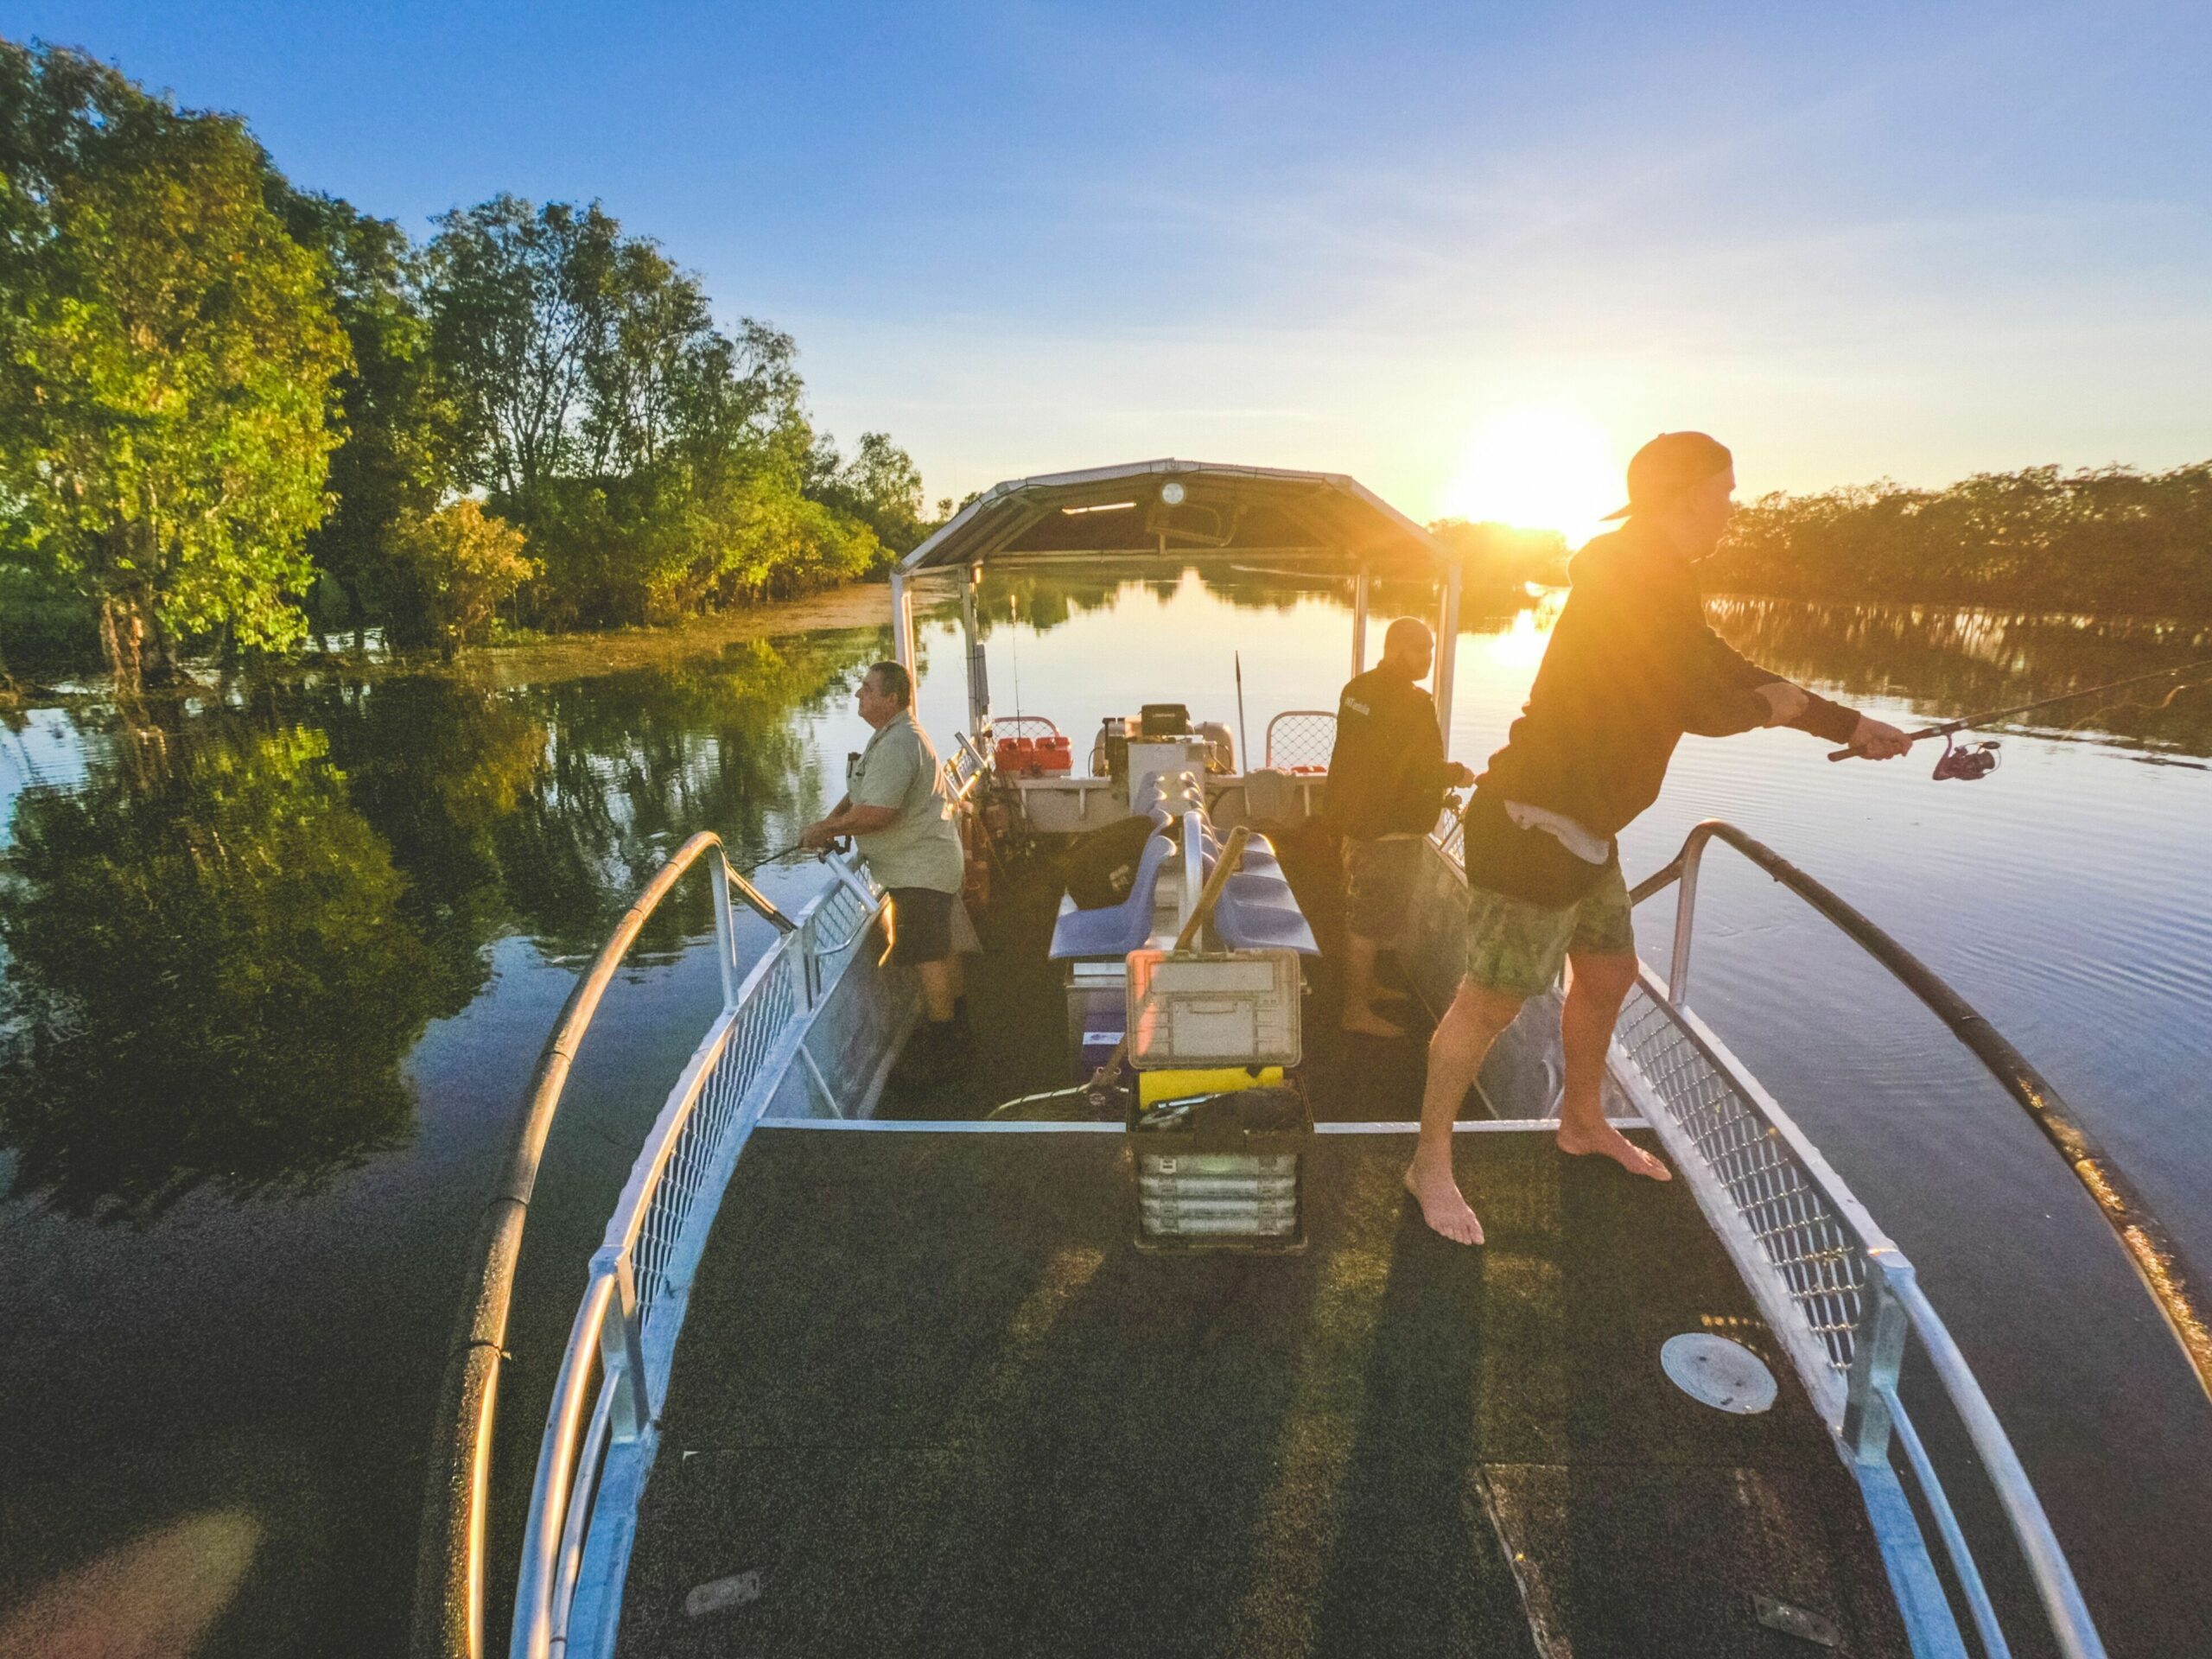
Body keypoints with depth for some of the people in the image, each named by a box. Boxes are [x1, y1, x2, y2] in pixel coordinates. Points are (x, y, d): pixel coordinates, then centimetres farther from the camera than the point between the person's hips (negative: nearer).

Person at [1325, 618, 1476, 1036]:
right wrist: (1459, 773, -3)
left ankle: (1364, 988, 39)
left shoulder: (1357, 689, 8)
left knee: (1360, 915, 22)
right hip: (1389, 829, -10)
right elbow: (1424, 770, -23)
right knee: (1368, 923, -1)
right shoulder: (1410, 703, -20)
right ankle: (1358, 1012, 9)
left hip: (1357, 818, 10)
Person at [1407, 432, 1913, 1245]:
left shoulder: (1659, 581, 16)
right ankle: (1430, 1162, 14)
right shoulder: (1643, 577, -17)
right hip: (1535, 827, -11)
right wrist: (1771, 705, 2)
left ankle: (1583, 1123, 44)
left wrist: (1849, 726, 25)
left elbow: (1727, 671, 25)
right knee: (1490, 1002, -2)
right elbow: (1702, 706, -20)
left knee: (1607, 976, 23)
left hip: (1581, 827, 11)